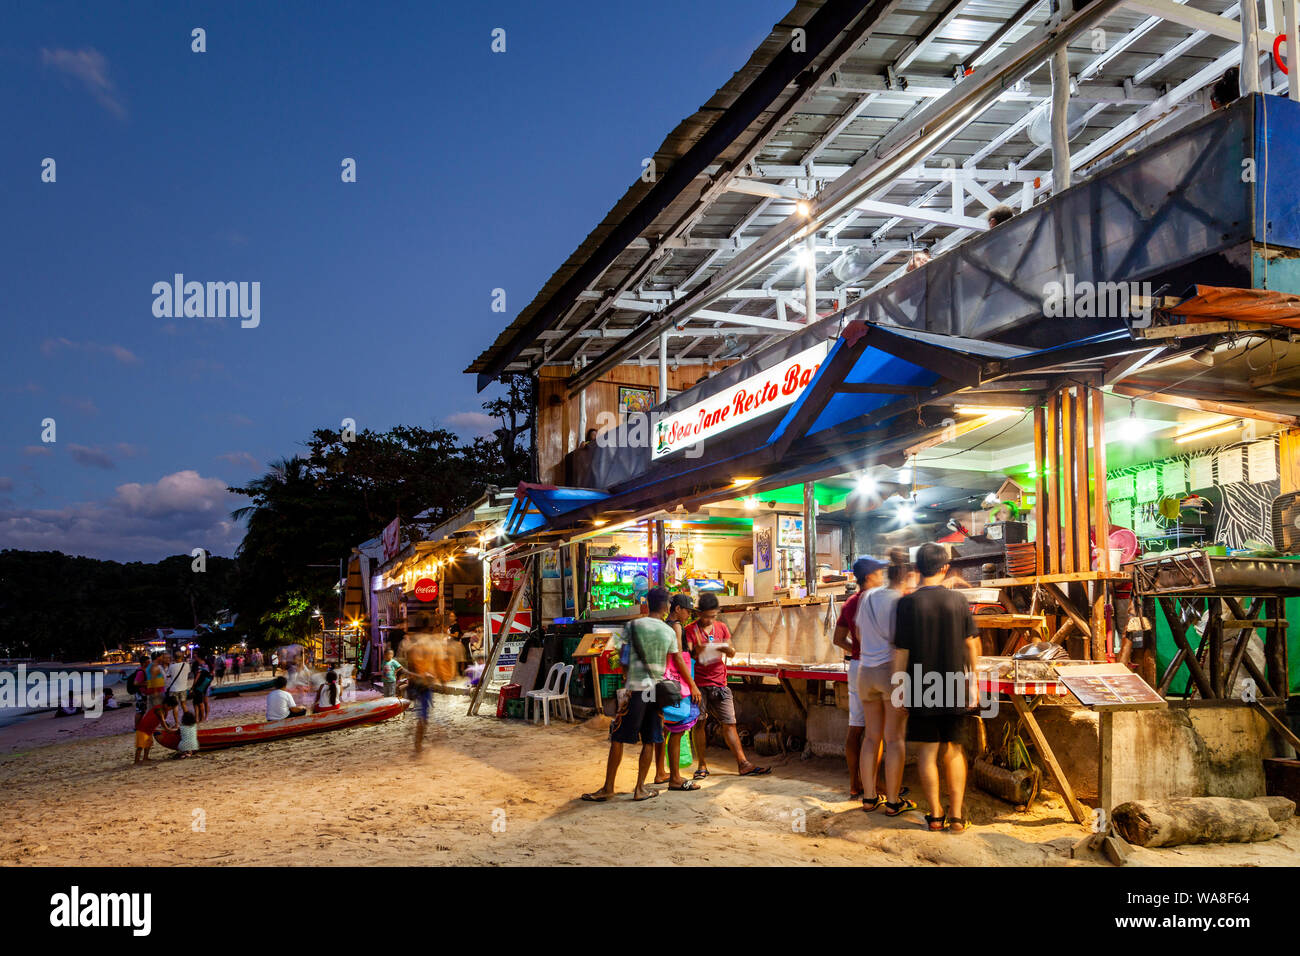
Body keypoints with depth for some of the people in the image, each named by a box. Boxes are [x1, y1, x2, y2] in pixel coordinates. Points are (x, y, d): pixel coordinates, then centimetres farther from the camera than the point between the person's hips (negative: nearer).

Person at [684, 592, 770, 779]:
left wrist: (728, 649, -10)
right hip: (699, 684, -3)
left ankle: (743, 765, 2)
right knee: (698, 723, -1)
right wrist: (695, 651, -29)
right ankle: (702, 765, 11)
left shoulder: (721, 627, 11)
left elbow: (732, 653, 14)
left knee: (729, 724, 1)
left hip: (720, 684, 3)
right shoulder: (691, 630, -1)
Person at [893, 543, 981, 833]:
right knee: (953, 750, 13)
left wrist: (899, 686, 2)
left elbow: (901, 651, -8)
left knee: (927, 752, 7)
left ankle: (936, 814, 13)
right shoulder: (959, 600, -2)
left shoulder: (907, 603, -9)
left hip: (921, 688, -2)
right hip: (954, 687, 2)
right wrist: (972, 681, 11)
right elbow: (971, 645, 1)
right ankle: (957, 815, 12)